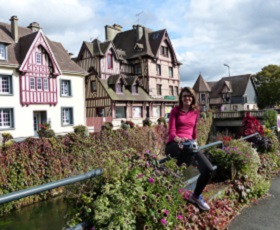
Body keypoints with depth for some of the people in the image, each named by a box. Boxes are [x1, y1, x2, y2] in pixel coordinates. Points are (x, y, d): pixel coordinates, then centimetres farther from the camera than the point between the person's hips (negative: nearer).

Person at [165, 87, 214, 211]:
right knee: (192, 153, -41)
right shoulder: (175, 110, 4)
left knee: (208, 169, -14)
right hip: (175, 144, -5)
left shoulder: (195, 112, 17)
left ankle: (195, 196, 12)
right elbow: (171, 131, -6)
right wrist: (177, 139, -27)